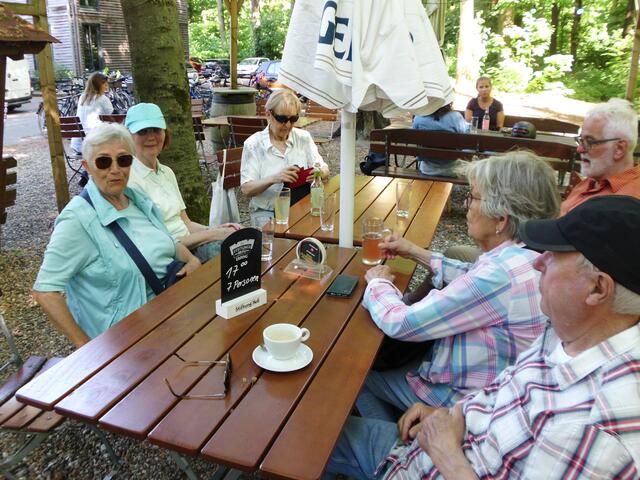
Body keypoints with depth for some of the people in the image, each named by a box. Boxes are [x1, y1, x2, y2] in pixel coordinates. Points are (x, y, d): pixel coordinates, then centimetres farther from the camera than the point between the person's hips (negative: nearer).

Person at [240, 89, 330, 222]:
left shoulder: (304, 137, 7)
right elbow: (246, 189, -8)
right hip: (267, 211, -3)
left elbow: (325, 170, 7)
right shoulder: (253, 144, -3)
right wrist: (273, 178, -26)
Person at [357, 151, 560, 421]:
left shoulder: (498, 273, -36)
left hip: (463, 399, -8)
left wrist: (378, 283, -9)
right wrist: (418, 254, 9)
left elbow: (399, 323, -29)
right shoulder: (530, 254, -8)